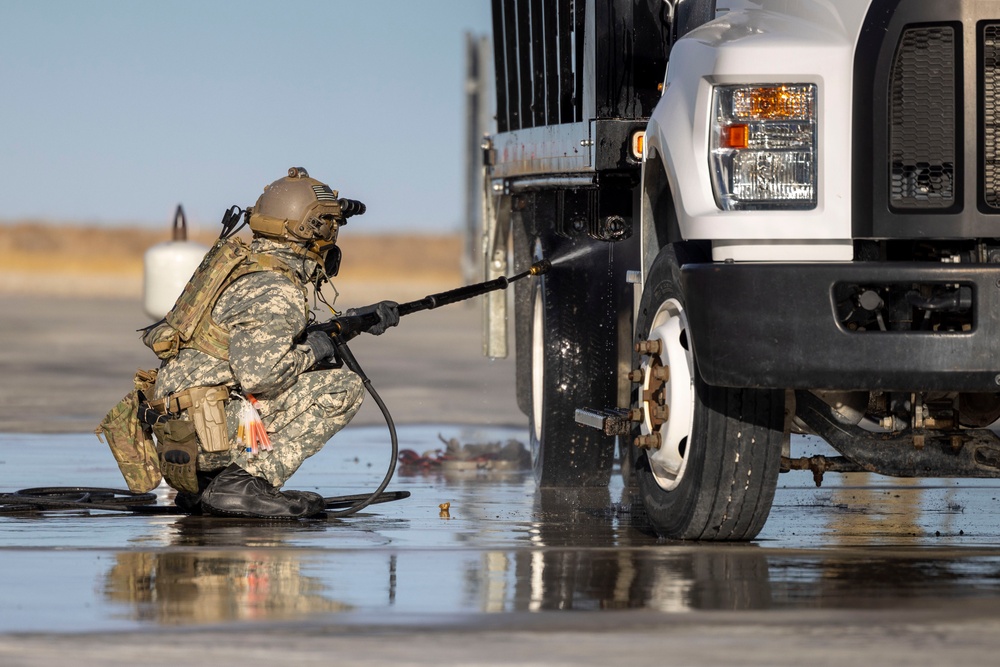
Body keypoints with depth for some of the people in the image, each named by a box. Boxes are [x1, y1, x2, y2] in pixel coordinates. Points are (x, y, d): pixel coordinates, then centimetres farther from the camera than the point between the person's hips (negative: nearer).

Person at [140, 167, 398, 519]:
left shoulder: (245, 265, 15)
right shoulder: (277, 292, -14)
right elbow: (256, 374, -26)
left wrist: (359, 319, 23)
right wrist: (312, 351, -8)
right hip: (207, 432, -9)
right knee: (342, 389, -8)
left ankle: (201, 485, 16)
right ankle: (243, 481, -12)